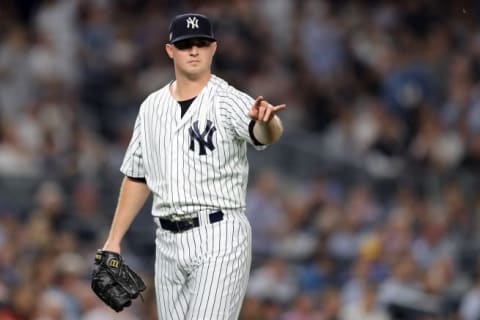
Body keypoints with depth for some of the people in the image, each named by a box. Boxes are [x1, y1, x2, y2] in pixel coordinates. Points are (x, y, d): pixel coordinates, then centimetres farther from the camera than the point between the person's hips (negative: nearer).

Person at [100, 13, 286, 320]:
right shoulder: (152, 107, 10)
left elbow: (267, 135, -29)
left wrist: (266, 120, -53)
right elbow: (137, 178, 17)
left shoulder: (230, 102, -8)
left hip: (219, 237, -6)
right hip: (168, 242, 6)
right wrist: (114, 240, 13)